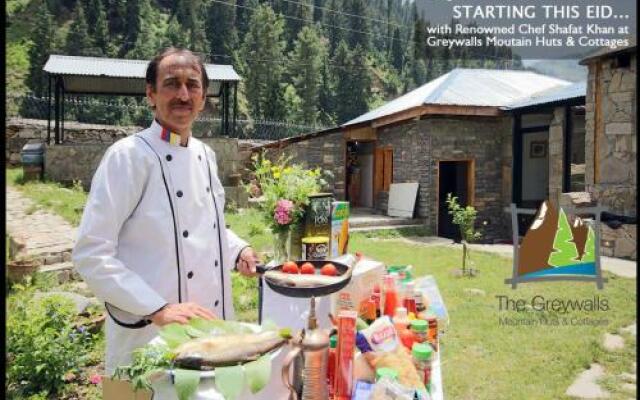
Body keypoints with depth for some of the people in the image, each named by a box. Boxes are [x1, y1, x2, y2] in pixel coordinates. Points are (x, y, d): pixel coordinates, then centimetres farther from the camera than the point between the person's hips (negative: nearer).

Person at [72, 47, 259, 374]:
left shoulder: (205, 155, 6)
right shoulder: (128, 156, -16)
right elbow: (91, 254, -19)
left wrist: (238, 250, 3)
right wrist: (158, 309, -24)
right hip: (149, 335, -7)